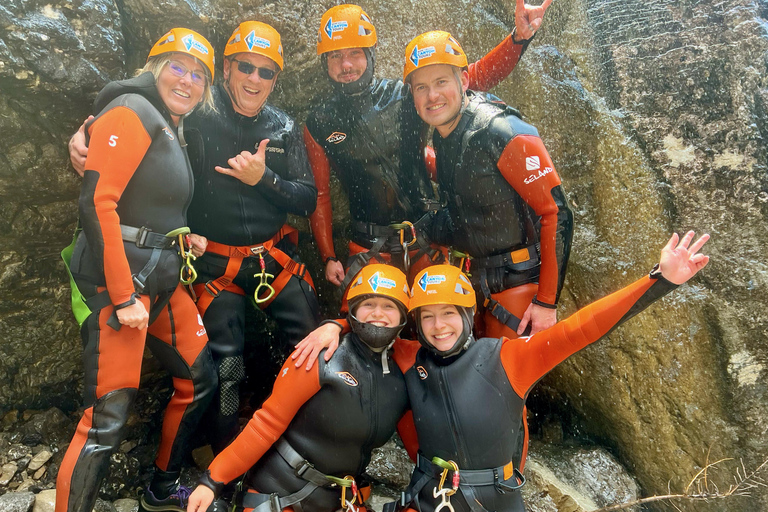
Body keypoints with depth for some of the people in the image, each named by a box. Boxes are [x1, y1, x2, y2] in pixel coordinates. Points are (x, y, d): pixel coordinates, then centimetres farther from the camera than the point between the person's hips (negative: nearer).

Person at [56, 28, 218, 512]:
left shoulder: (170, 129, 20)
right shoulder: (132, 112, -8)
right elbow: (97, 202, -18)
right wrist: (124, 296, -20)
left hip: (162, 281, 10)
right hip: (118, 278, -9)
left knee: (200, 380, 15)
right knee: (109, 416, -8)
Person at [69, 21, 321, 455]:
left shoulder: (284, 127, 4)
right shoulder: (197, 115, -7)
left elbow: (308, 199, 0)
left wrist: (264, 178, -16)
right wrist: (86, 139, -26)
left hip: (277, 256, 4)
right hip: (216, 263, -3)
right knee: (224, 367, 0)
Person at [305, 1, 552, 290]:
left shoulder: (403, 96, -3)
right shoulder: (319, 124, 1)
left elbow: (476, 78, -8)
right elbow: (320, 195, 6)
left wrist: (520, 37, -23)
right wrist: (328, 257, 3)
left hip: (426, 241, 0)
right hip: (370, 251, 0)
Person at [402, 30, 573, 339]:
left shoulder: (505, 134, -21)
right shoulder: (440, 137, 3)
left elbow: (556, 213, -20)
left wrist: (547, 301, -19)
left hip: (519, 285, -7)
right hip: (476, 283, 7)